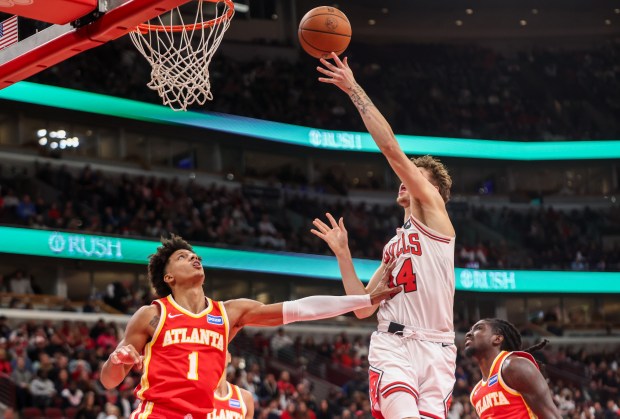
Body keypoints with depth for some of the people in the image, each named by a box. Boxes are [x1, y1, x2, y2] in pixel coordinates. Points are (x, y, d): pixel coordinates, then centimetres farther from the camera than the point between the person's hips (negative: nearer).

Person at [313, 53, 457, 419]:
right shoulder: (393, 247, 27)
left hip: (435, 350, -4)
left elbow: (392, 148, 0)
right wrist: (343, 254, 18)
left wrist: (355, 90, 1)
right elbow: (363, 307, 22)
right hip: (392, 344, 4)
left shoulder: (433, 208, 9)